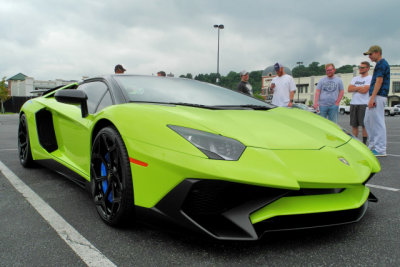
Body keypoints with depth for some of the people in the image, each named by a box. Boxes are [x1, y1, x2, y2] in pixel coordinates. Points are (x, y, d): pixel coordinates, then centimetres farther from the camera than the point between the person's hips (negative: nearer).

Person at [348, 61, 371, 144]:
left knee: (364, 125, -3)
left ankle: (364, 143, 2)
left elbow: (364, 90, -14)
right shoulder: (355, 78, 19)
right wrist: (359, 87, -5)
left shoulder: (370, 78, -1)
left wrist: (354, 88, -1)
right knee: (354, 125, 7)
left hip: (364, 104, -6)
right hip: (353, 103, 6)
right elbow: (349, 89, 5)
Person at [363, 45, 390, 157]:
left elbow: (379, 81, -18)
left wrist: (372, 98, -23)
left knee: (378, 122, -8)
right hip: (376, 97, 11)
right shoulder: (381, 64, 22)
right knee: (367, 121, 13)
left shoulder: (381, 63, -9)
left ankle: (380, 149, -4)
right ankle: (372, 145, 18)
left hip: (378, 97, -11)